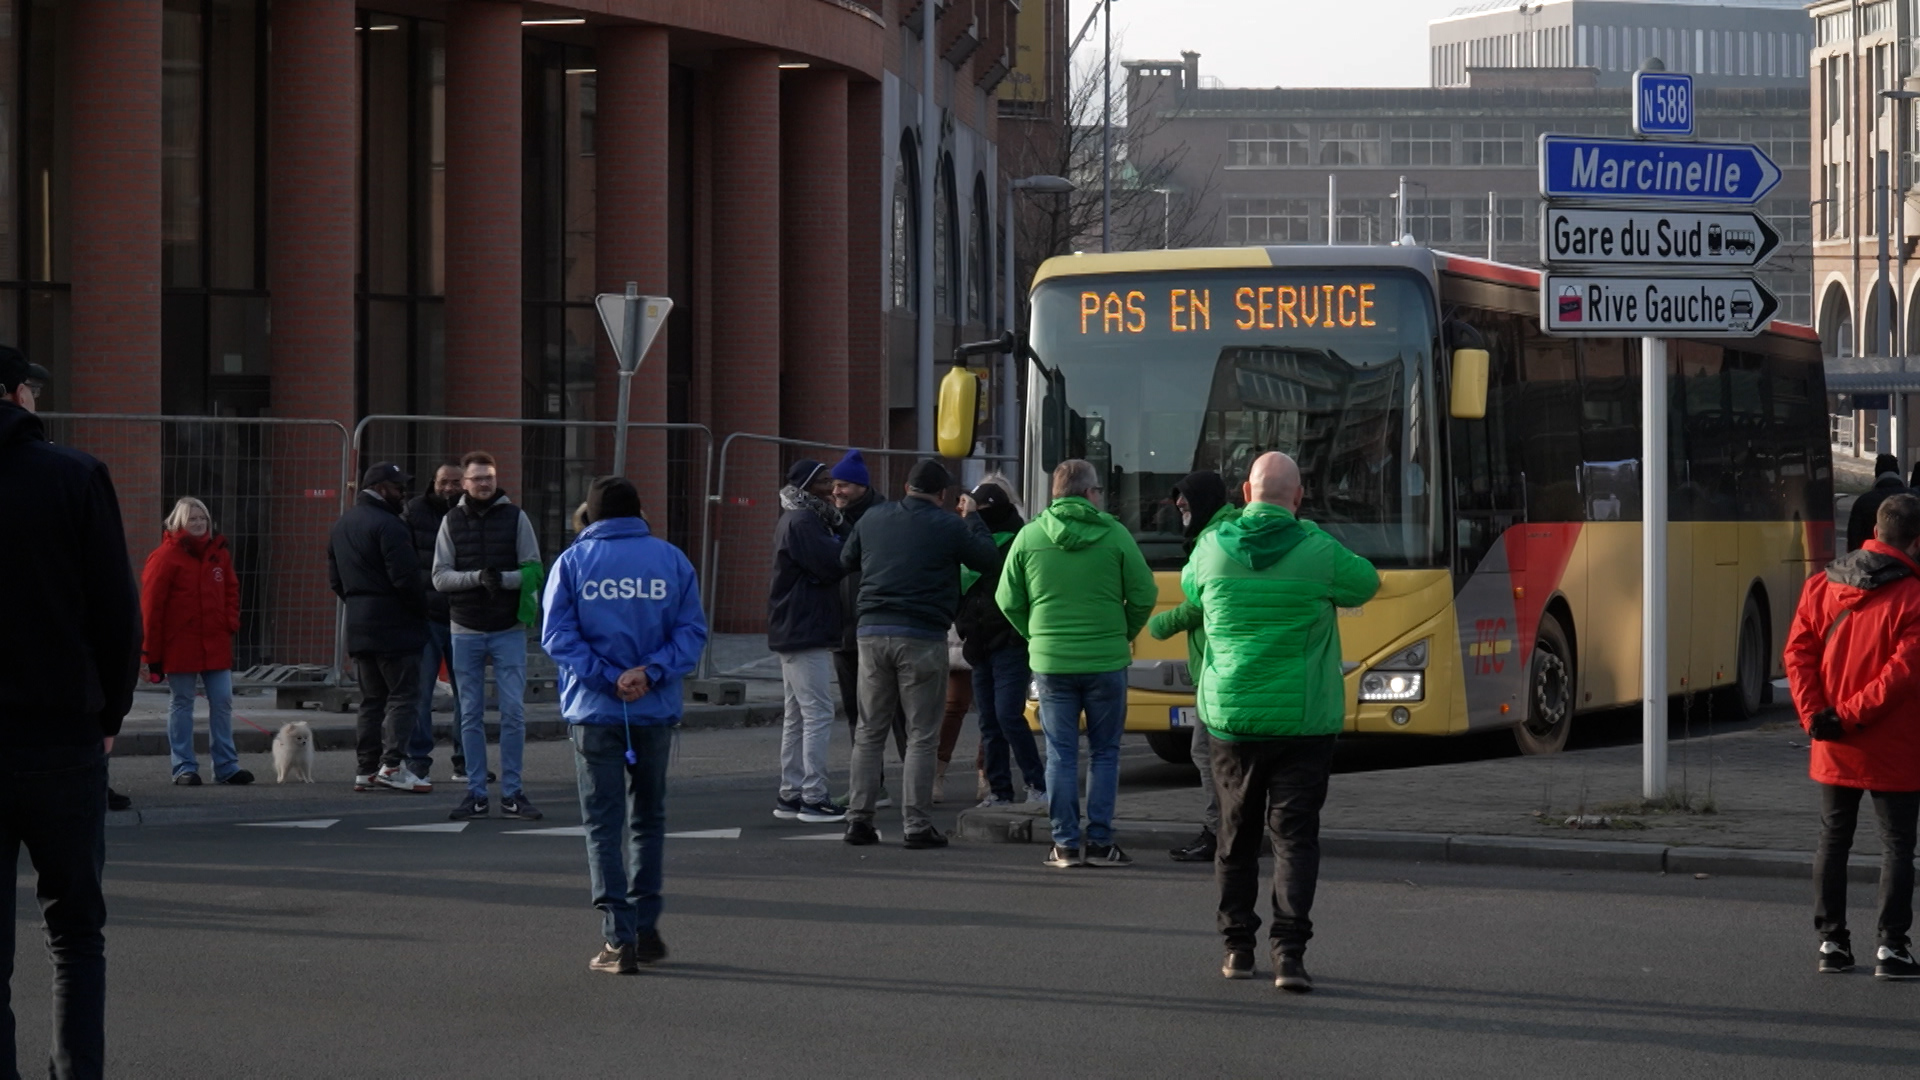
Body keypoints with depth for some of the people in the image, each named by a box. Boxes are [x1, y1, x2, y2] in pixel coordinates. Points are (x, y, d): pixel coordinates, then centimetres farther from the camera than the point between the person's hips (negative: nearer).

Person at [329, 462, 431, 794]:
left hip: (358, 628, 8)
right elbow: (404, 578, -19)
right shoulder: (388, 525, -14)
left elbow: (335, 579, 19)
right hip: (393, 627, -8)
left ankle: (367, 769, 10)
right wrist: (422, 609, -6)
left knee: (371, 699, 12)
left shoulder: (341, 525, 16)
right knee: (402, 695, -6)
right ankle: (392, 763, -16)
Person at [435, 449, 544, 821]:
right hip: (465, 631, 1)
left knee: (513, 712, -3)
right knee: (471, 715, 5)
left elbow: (533, 571, 0)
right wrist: (477, 577, -17)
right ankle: (476, 793, 10)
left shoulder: (515, 518, 2)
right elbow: (440, 577, 0)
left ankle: (511, 793, 4)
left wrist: (504, 579, -19)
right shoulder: (452, 521, 6)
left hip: (508, 630, -1)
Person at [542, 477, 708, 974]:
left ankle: (619, 938, -5)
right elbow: (691, 630, -4)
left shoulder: (572, 561, 1)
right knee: (648, 818, 17)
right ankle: (645, 927, 20)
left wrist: (605, 678, -11)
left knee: (603, 824, 2)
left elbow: (557, 635, -9)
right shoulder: (671, 559, 4)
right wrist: (651, 673, -11)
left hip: (593, 710, -2)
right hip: (656, 710, 2)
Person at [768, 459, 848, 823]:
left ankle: (790, 793, 18)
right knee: (818, 714, -11)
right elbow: (831, 565, -22)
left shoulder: (798, 520, 19)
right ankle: (813, 797, -12)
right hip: (806, 632, -11)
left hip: (794, 632, 11)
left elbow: (825, 566, 15)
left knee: (797, 715, 14)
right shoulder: (802, 523, -15)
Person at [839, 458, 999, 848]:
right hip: (923, 639, -4)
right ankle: (916, 824, -2)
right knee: (921, 737, 1)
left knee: (870, 733, 12)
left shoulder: (873, 519, 9)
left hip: (873, 632, 4)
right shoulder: (949, 527, -5)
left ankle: (859, 818, 9)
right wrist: (973, 519, 21)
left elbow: (847, 559, 22)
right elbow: (988, 559, 6)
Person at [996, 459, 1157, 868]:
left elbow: (1008, 601, 4)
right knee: (1104, 753, 9)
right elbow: (1144, 595, -2)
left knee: (1061, 755, 7)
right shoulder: (1115, 535, -5)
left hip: (1051, 663, 1)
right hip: (1106, 662, -1)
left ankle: (1065, 843, 6)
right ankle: (1100, 842, 6)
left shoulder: (1029, 537, -1)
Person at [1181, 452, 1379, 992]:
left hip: (1230, 718, 2)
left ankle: (1237, 946, 19)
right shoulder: (1319, 552, -9)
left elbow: (1191, 589, 19)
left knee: (1237, 832, 14)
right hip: (1302, 720, -2)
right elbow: (1366, 584, 9)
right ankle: (1289, 950, -13)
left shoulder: (1212, 548, -3)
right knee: (1294, 833, -2)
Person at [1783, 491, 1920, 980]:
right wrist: (1853, 715, -15)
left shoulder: (1822, 585, 3)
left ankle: (1831, 941, 16)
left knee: (1833, 840, 14)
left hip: (1834, 751, 5)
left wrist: (1814, 713, -7)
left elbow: (1798, 651, -3)